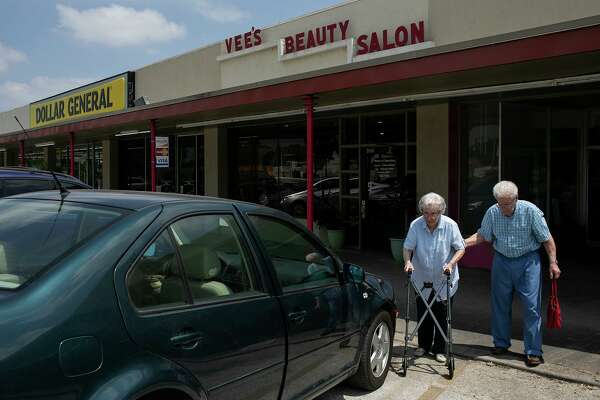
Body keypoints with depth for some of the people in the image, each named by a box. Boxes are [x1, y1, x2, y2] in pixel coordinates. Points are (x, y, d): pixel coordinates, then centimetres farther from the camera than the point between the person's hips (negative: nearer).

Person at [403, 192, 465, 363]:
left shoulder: (450, 225, -14)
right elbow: (408, 247, -6)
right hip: (422, 280, 2)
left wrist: (451, 264, -23)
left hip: (444, 280, -1)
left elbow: (460, 248, -7)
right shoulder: (416, 225, -12)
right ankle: (424, 345, 31)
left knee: (442, 315, 5)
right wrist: (408, 261, -26)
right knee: (422, 314, 11)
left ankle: (440, 349, 21)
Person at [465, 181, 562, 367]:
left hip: (528, 261, -3)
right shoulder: (492, 212, -5)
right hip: (501, 261, 3)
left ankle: (533, 351, 4)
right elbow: (482, 235, 5)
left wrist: (553, 262, -10)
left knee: (531, 305, -5)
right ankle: (501, 343, 27)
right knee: (500, 304, 11)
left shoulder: (530, 211, -14)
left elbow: (546, 239, -7)